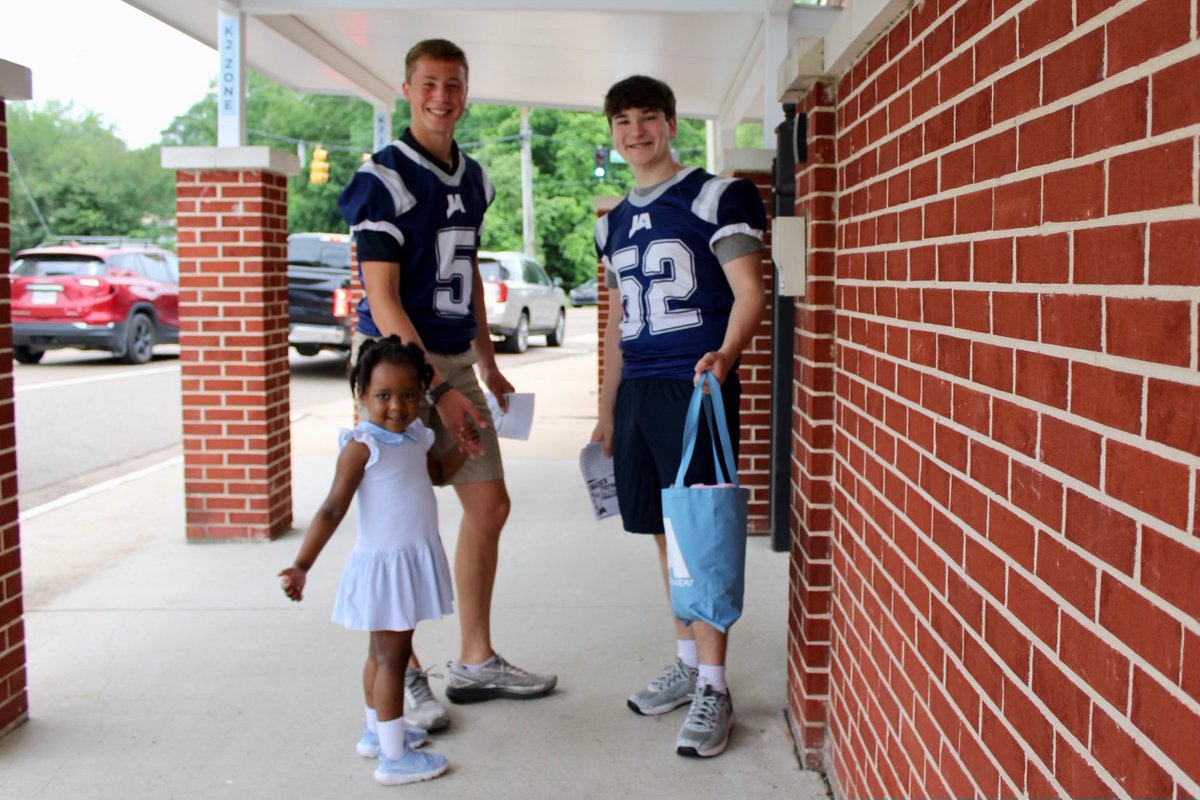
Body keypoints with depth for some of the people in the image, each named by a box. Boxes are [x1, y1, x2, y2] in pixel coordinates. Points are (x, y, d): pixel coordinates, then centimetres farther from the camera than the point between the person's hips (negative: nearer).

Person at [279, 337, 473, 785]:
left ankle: (377, 731, 36)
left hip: (416, 559, 8)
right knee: (391, 656, -2)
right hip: (384, 563, -8)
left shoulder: (415, 437, 6)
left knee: (384, 653, 21)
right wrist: (301, 566, -27)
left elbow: (438, 474, 24)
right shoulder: (362, 446, -18)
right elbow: (332, 510, -21)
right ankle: (393, 757, 5)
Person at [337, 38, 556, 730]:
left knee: (490, 505, 10)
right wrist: (437, 390, -22)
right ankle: (405, 677, 12)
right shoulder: (385, 177, -12)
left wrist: (487, 365, 20)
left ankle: (476, 661, 24)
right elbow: (381, 298, -17)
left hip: (454, 360, 8)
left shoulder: (474, 179, 12)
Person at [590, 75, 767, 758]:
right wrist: (607, 412, 20)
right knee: (667, 532, 12)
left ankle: (714, 689, 0)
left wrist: (726, 353, -27)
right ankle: (688, 663, 25)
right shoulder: (614, 223, 19)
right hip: (637, 392, 7)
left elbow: (749, 294, -8)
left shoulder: (715, 197, -2)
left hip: (697, 387, -7)